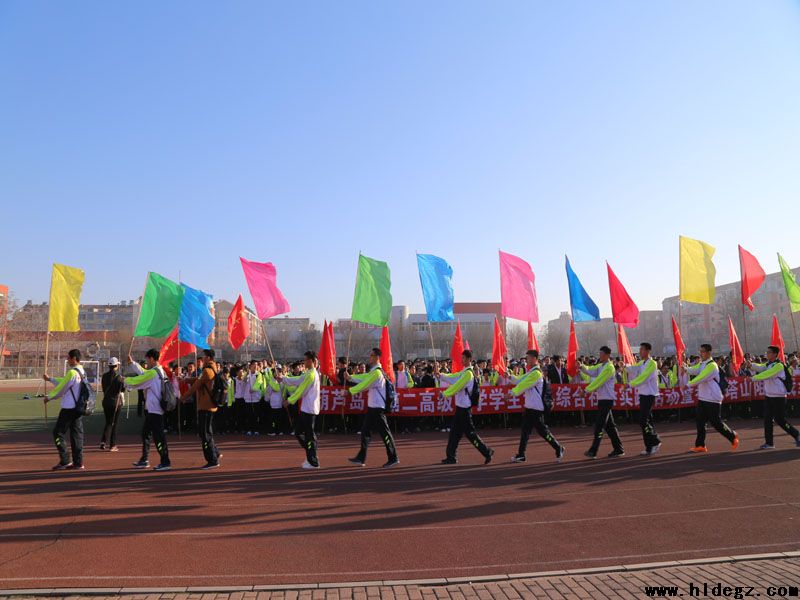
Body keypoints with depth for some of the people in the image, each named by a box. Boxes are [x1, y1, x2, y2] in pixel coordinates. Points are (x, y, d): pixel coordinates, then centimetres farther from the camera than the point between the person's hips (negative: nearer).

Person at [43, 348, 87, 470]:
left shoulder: (72, 373, -17)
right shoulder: (82, 372, 11)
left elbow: (61, 389, -11)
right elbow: (64, 382, 23)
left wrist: (49, 397, 6)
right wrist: (50, 379, 24)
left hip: (69, 409, -8)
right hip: (79, 408, 8)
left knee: (58, 433, 3)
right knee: (77, 434, 9)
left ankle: (65, 461, 3)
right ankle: (78, 463, 11)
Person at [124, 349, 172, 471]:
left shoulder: (153, 372, -17)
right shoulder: (159, 371, 12)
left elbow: (137, 381, -10)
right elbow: (142, 373, 25)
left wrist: (125, 380, 8)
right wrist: (131, 363, 26)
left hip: (154, 409, -10)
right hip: (152, 409, 10)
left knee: (158, 435, -7)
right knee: (145, 433, 19)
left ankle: (165, 462, -3)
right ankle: (144, 460, 29)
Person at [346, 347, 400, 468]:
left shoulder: (377, 372, -18)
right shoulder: (373, 371, 15)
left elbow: (364, 385, -18)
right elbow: (363, 378, 14)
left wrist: (350, 391, -11)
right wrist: (350, 377, 1)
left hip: (377, 407, -10)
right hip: (372, 407, 10)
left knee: (384, 432, -2)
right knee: (365, 431, 12)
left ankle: (393, 458, 6)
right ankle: (361, 458, 17)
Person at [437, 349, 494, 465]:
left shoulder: (468, 373, -16)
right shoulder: (464, 372, 14)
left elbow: (457, 386, -19)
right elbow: (452, 378, 13)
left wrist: (444, 394, -10)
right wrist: (440, 375, -1)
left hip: (464, 408, -10)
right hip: (461, 406, 10)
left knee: (469, 432, -4)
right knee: (455, 432, 12)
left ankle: (486, 451, 5)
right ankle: (451, 457, 19)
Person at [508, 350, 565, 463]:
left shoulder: (536, 373, -17)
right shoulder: (531, 372, 15)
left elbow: (523, 385, -18)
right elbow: (520, 381, 13)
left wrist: (512, 392, -11)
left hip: (536, 408, -10)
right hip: (529, 406, 10)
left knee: (542, 430, -2)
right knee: (525, 431, 8)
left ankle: (558, 449, 14)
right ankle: (521, 455, 11)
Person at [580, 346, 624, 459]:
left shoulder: (609, 367, -14)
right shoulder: (600, 366, 15)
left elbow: (598, 381, -18)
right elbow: (590, 372, 7)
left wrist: (587, 390, -16)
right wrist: (582, 367, -11)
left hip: (607, 399, -9)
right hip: (602, 399, 9)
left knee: (599, 426, -8)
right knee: (609, 425, 12)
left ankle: (593, 451, -5)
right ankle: (618, 449, 19)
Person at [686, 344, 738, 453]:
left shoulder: (712, 365, -16)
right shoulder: (701, 364, 13)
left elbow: (701, 377, -25)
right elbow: (694, 370, -3)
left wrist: (688, 384, -29)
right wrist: (685, 368, -22)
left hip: (713, 399, -8)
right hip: (702, 398, 8)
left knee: (716, 422, -1)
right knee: (700, 421, 6)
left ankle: (733, 436, 22)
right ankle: (700, 445, 10)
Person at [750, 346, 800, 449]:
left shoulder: (779, 365, -15)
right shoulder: (768, 364, 11)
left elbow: (767, 374, -24)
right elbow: (761, 368, -5)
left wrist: (753, 378, -24)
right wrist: (751, 365, -23)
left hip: (778, 396, -8)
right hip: (768, 395, 8)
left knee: (779, 419, -2)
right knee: (767, 418, 5)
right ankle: (769, 442, 10)